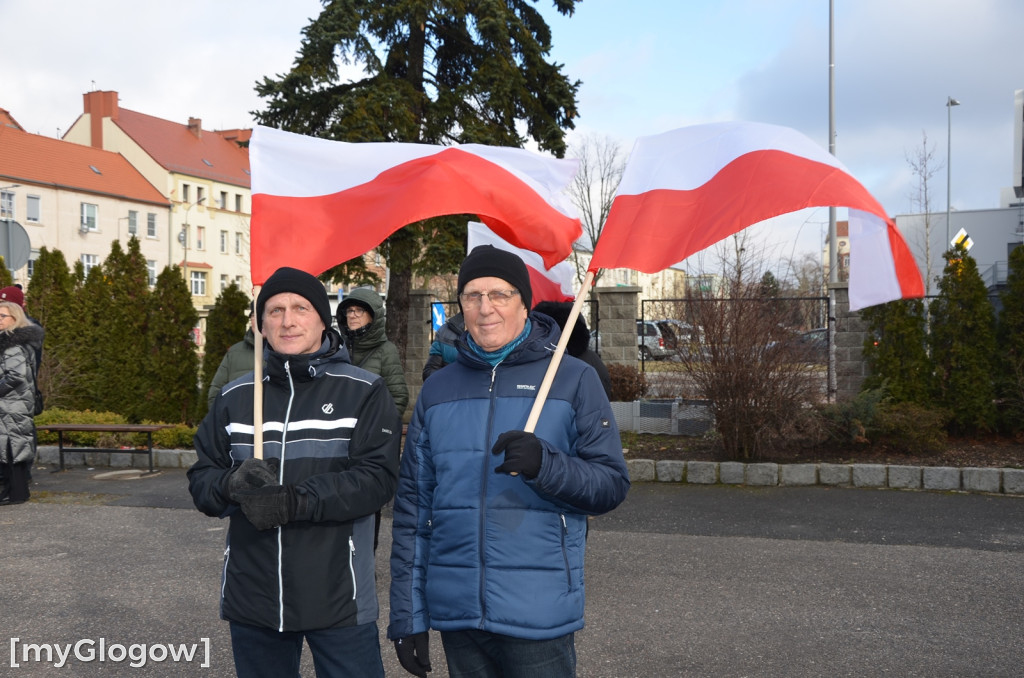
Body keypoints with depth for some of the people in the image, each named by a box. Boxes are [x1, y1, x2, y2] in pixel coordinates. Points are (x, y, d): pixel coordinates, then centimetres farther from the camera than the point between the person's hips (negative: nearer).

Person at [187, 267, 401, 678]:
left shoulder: (364, 392, -3)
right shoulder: (235, 397, 10)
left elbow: (377, 478, -13)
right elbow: (201, 478, 8)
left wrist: (296, 501, -24)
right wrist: (233, 485, -15)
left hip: (339, 599, -3)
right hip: (251, 599, 4)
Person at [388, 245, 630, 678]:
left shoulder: (573, 379, 0)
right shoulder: (438, 390, 9)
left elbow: (612, 484, -4)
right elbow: (412, 508, 10)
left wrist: (544, 464, -22)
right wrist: (407, 616, 7)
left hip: (539, 614, -3)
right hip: (455, 612, 3)